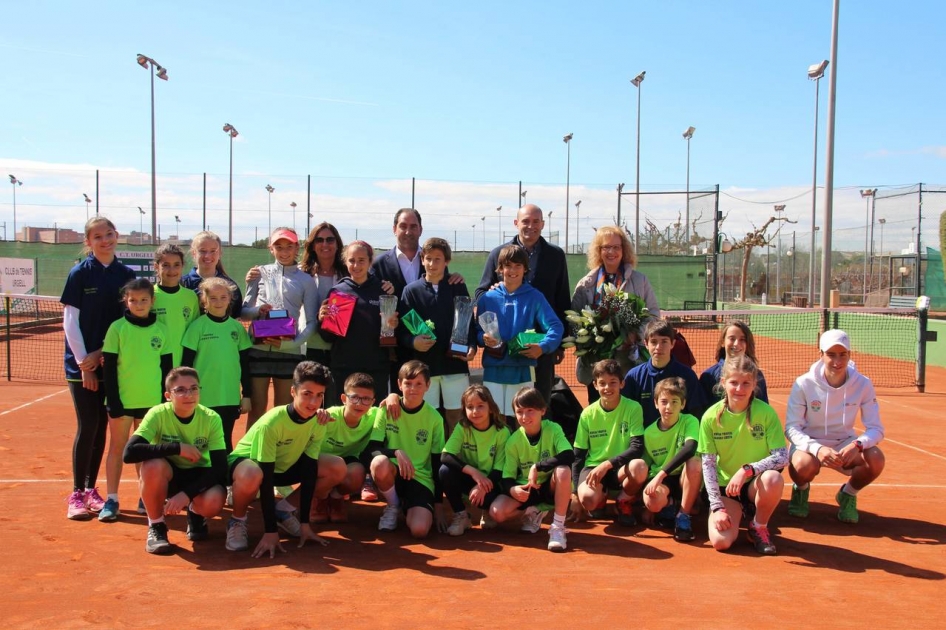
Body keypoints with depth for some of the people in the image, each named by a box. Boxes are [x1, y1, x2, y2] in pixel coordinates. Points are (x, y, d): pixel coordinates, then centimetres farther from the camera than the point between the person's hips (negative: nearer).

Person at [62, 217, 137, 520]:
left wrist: (102, 353, -5)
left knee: (101, 427, 8)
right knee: (87, 426, -6)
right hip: (82, 363, -3)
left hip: (111, 363, 3)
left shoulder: (127, 275, 4)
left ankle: (91, 489, 19)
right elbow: (70, 321, -6)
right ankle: (76, 494, 5)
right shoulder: (79, 273, -5)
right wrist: (84, 363, -11)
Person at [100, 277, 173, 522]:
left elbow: (166, 366, 7)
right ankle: (111, 500, 11)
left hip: (151, 400, 2)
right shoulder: (117, 328, -4)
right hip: (122, 399, -2)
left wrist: (164, 398, 3)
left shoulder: (160, 329, 3)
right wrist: (113, 400, -10)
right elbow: (109, 367, -5)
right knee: (117, 447, 5)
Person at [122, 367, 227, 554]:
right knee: (153, 465, -36)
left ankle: (195, 513, 7)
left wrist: (187, 494, -31)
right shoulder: (158, 414, -22)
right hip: (168, 475, 0)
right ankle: (156, 527, -10)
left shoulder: (211, 418, -20)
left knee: (213, 502, -33)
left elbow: (220, 468, -20)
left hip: (198, 477, 0)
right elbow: (129, 453, -35)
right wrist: (177, 448, -35)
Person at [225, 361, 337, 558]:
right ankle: (237, 520, -9)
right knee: (250, 476, -43)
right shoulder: (271, 422, -33)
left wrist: (305, 522, -15)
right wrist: (270, 531, -33)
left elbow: (308, 471, -14)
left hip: (284, 466, 6)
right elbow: (266, 478, -32)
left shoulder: (319, 422, -17)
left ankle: (282, 509, 5)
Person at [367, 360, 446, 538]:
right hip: (392, 473, 1)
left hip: (421, 479, -1)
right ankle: (393, 506, -4)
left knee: (419, 530, -28)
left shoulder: (434, 418, -3)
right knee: (380, 462, -36)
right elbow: (372, 448, -9)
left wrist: (438, 506, 0)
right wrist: (396, 452, -30)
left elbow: (437, 464, 1)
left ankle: (406, 507, 10)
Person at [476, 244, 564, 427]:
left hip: (523, 371, -1)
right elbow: (476, 331, 7)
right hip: (493, 371, 1)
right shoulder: (487, 298, 7)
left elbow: (556, 327, -6)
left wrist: (543, 347, -23)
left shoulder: (534, 297, 3)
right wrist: (483, 338, -16)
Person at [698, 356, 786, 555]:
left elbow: (782, 457, -15)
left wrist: (747, 469, -29)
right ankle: (738, 513, 15)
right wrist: (717, 507, -14)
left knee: (773, 479, -36)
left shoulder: (766, 412, -11)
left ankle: (759, 527, -4)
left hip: (756, 485, 0)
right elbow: (708, 464, -7)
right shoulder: (711, 417, -9)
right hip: (724, 487, 0)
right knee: (720, 541, -23)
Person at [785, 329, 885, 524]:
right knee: (804, 464, -37)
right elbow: (791, 428, -18)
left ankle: (848, 494, 5)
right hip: (809, 443, -2)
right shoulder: (804, 384, -18)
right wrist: (816, 449, -37)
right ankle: (801, 490, 4)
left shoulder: (862, 384, -12)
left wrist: (857, 445, -36)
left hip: (845, 444, 2)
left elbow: (876, 429, -13)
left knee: (876, 459, -29)